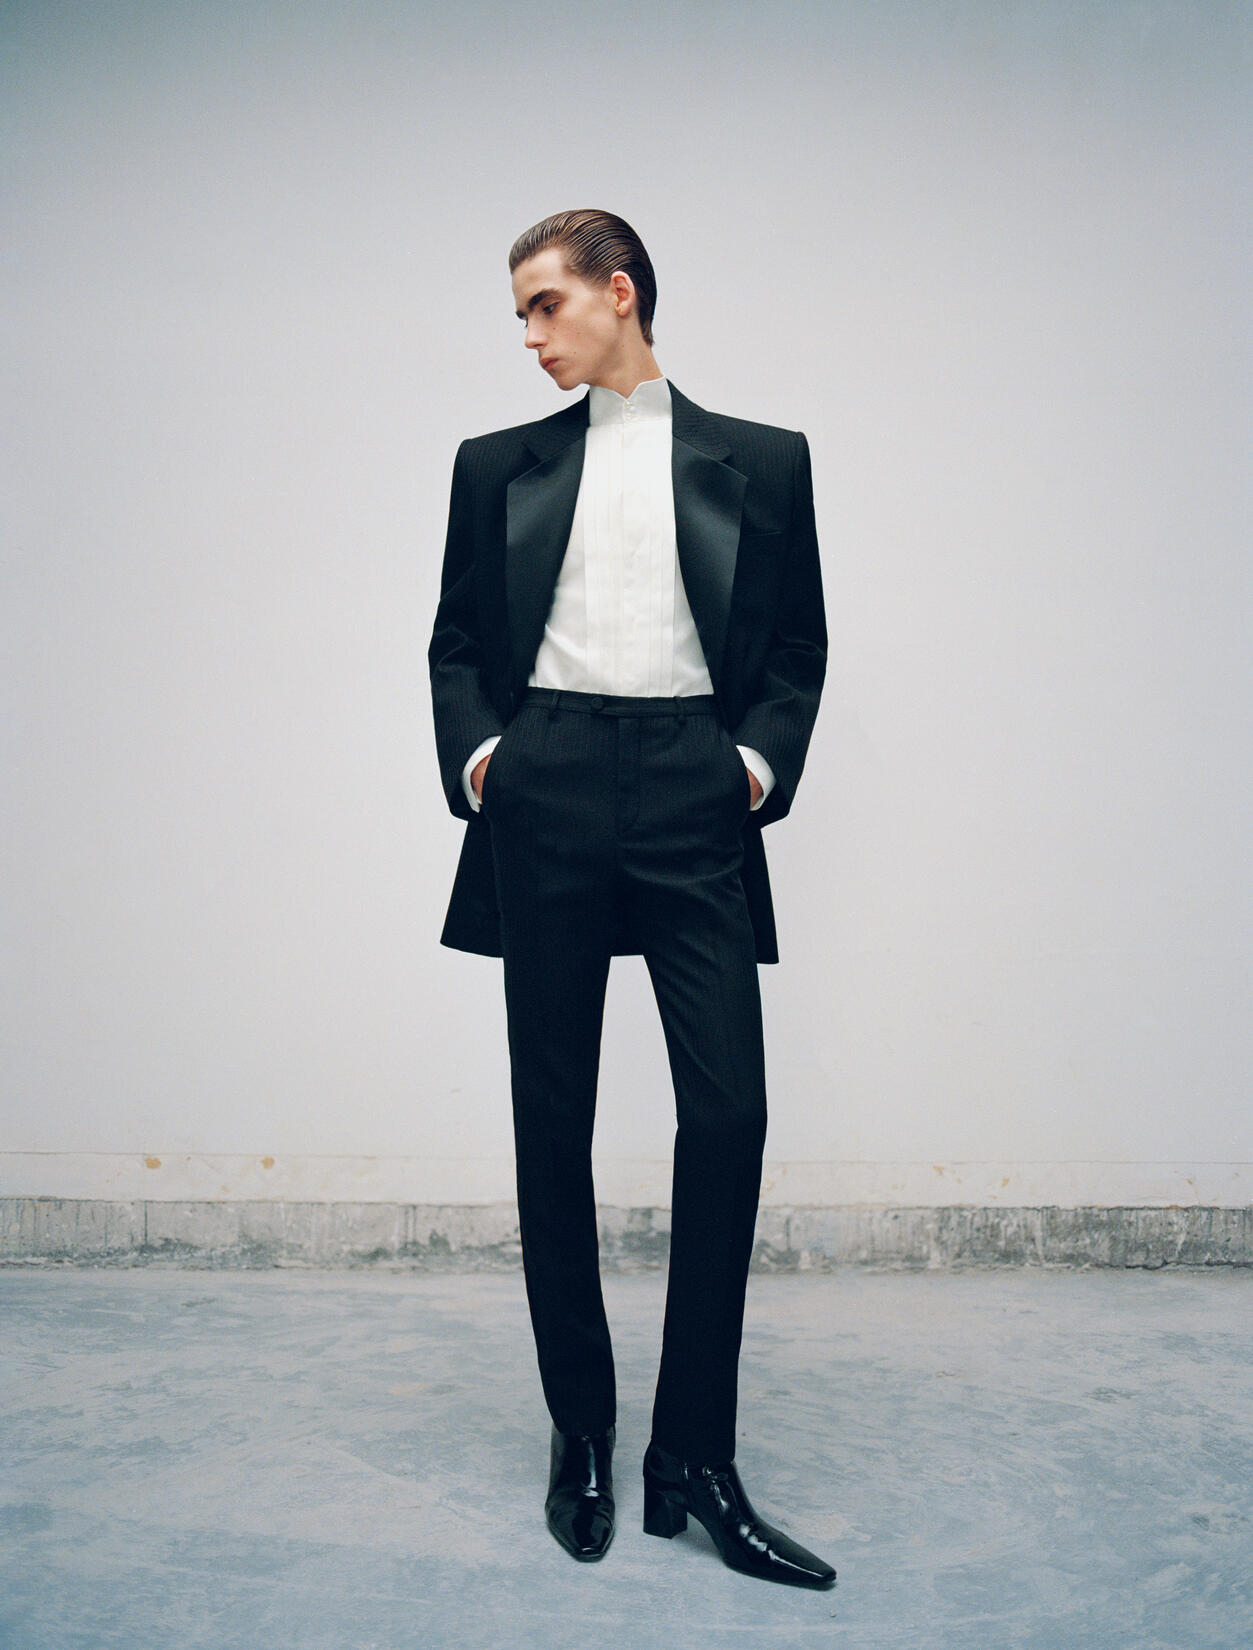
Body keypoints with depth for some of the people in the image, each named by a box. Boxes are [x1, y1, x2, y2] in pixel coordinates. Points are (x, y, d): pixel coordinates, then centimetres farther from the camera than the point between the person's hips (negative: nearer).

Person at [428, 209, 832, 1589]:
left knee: (728, 1114, -9)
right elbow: (457, 638, 17)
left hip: (692, 798, -1)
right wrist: (471, 753, 0)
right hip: (543, 798, 2)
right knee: (552, 1122, 5)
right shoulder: (498, 467, 17)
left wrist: (762, 760, -4)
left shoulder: (760, 463, 13)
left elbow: (797, 647, 12)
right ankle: (580, 1436, 19)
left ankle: (694, 1458, 5)